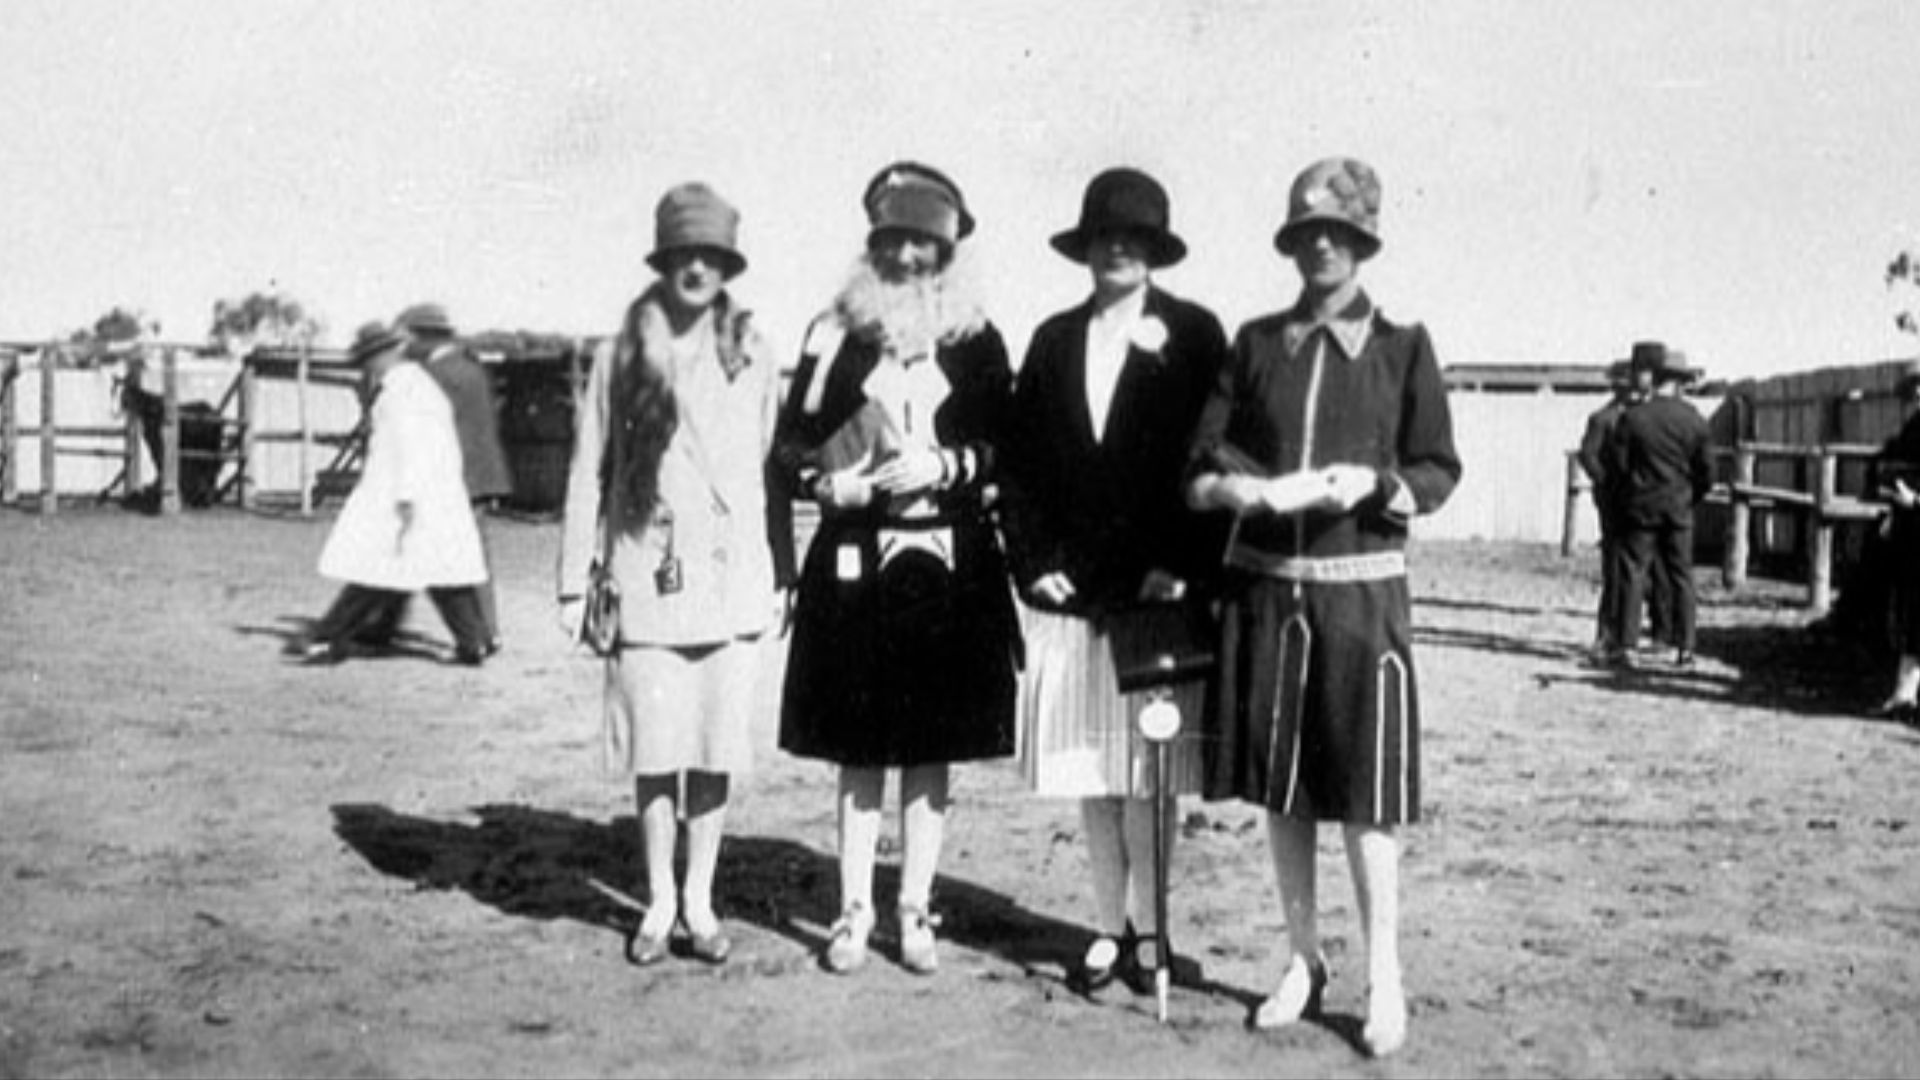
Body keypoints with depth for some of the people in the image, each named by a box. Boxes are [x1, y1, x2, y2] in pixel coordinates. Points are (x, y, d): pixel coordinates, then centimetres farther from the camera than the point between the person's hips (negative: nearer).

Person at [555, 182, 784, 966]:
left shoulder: (752, 353, 5)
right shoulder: (624, 355, 2)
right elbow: (587, 470, 4)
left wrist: (783, 574, 5)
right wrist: (574, 581, 2)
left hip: (731, 576, 1)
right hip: (649, 577, -1)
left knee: (717, 747, 5)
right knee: (654, 748, 3)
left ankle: (700, 902, 19)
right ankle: (659, 902, 19)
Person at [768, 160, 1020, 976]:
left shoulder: (976, 342, 6)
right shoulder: (834, 335, 5)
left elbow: (1006, 449, 2)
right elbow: (789, 449, 4)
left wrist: (943, 466, -13)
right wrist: (828, 479, -14)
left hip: (949, 565, 0)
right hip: (853, 563, 0)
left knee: (933, 747, 5)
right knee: (858, 749, 4)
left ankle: (916, 909, 17)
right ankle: (854, 909, 15)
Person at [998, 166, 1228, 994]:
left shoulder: (1194, 335, 2)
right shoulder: (1054, 341, 12)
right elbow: (1021, 462, 10)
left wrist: (1181, 568, -10)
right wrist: (1035, 562, 0)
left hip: (1160, 586, -3)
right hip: (1070, 588, 3)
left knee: (1147, 770, 0)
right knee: (1088, 770, 7)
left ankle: (1147, 929, 14)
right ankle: (1110, 926, 19)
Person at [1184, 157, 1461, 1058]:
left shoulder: (1402, 345, 2)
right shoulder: (1255, 343, 7)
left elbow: (1439, 471, 3)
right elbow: (1202, 465, 5)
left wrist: (1372, 483, -16)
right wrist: (1237, 486, -16)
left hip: (1360, 588, -3)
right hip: (1264, 585, 3)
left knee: (1365, 793, -2)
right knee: (1279, 787, 9)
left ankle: (1384, 978, 11)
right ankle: (1302, 961, 23)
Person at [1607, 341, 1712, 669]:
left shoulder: (1634, 417, -11)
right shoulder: (1694, 419, -3)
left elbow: (1615, 462, -7)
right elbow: (1707, 470, 0)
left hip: (1640, 506, -2)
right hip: (1678, 508, 2)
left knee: (1633, 575, 2)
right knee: (1680, 577, 8)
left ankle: (1627, 645, -1)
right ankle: (1684, 648, 9)